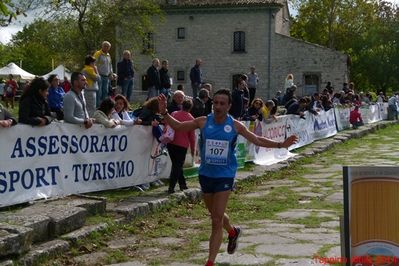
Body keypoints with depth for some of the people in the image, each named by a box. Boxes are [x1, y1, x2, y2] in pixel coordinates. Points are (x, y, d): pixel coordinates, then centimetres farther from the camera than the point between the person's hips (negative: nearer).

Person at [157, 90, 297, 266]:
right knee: (215, 216, 20)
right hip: (206, 174, 3)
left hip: (225, 176, -3)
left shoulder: (235, 126, -7)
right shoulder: (203, 122, -5)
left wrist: (280, 145, -12)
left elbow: (257, 140, -1)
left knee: (217, 221, -7)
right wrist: (164, 113, -14)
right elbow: (177, 126, 1)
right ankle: (233, 232, 53)